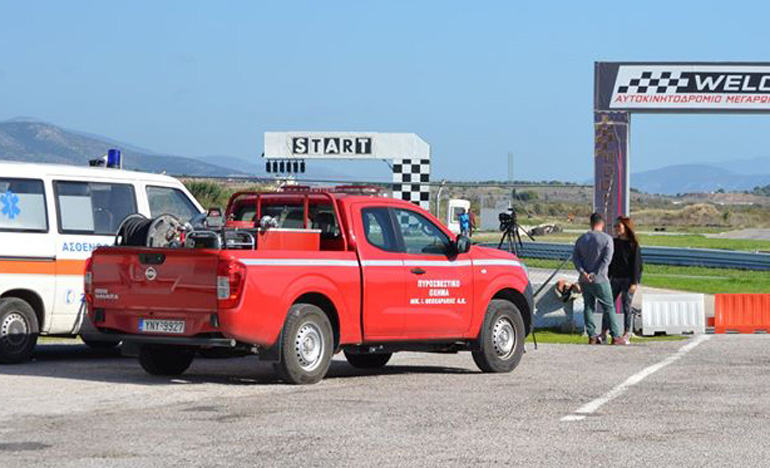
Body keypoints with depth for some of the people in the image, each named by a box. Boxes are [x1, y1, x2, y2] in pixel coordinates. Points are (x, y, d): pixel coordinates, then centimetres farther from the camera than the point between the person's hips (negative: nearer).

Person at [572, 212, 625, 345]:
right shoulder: (606, 239, -6)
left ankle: (592, 336, 6)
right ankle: (616, 336, 0)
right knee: (609, 307, 2)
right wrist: (595, 274, -15)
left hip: (584, 280, 4)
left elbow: (575, 257, 1)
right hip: (599, 280, -4)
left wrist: (582, 272, -9)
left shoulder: (582, 239, 9)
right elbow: (606, 259, -16)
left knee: (588, 307, 9)